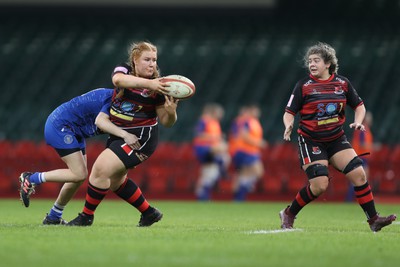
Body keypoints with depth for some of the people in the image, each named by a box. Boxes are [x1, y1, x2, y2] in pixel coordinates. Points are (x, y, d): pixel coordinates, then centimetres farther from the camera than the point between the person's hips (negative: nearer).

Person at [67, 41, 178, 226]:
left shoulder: (158, 88, -12)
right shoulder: (124, 70, -5)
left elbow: (166, 122, -7)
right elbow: (118, 79, -31)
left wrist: (171, 112, -30)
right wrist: (147, 83, -43)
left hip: (140, 138, -6)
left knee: (101, 169, -17)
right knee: (115, 180, 18)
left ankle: (87, 216, -2)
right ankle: (149, 213, 34)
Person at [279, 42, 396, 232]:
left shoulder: (342, 83, 2)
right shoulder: (303, 86, -6)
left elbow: (359, 106, 13)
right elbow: (289, 112, -5)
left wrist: (358, 122, -6)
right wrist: (289, 126, -25)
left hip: (336, 139, 4)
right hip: (310, 141, -4)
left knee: (359, 174, -9)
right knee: (319, 185, -16)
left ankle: (373, 220, 0)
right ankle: (288, 215, 4)